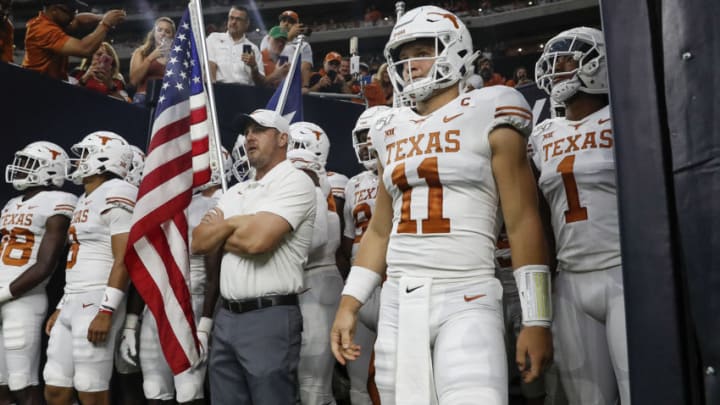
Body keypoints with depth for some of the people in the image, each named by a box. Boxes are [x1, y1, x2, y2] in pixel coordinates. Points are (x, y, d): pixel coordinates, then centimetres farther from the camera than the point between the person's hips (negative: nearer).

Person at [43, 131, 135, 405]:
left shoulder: (116, 195, -11)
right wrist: (61, 307, 21)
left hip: (97, 303, -10)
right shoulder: (84, 201, 20)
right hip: (72, 303, 10)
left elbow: (124, 260, -18)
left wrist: (106, 311, -22)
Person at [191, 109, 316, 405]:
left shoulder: (294, 181, -7)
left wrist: (219, 234, -1)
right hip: (226, 316, 8)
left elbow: (257, 239, -20)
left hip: (270, 317, -7)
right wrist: (235, 223, -7)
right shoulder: (236, 191, 17)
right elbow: (198, 243, 8)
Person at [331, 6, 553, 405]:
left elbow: (523, 223, -5)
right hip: (398, 302, 5)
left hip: (466, 300, -5)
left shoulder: (487, 119, 0)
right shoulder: (391, 134, 15)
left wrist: (536, 321, -9)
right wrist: (349, 304, 12)